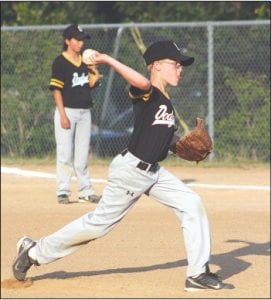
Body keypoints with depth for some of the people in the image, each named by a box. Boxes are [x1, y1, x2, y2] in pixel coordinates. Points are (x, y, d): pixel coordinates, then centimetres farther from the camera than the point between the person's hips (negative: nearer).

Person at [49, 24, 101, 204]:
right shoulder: (60, 62, -7)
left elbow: (90, 86, 14)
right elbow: (56, 89, -11)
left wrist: (93, 71, -5)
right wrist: (63, 115, -17)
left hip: (85, 111, 6)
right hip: (67, 110, -6)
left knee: (82, 154, 10)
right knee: (65, 153, -5)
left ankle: (86, 191, 14)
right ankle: (63, 192, -1)